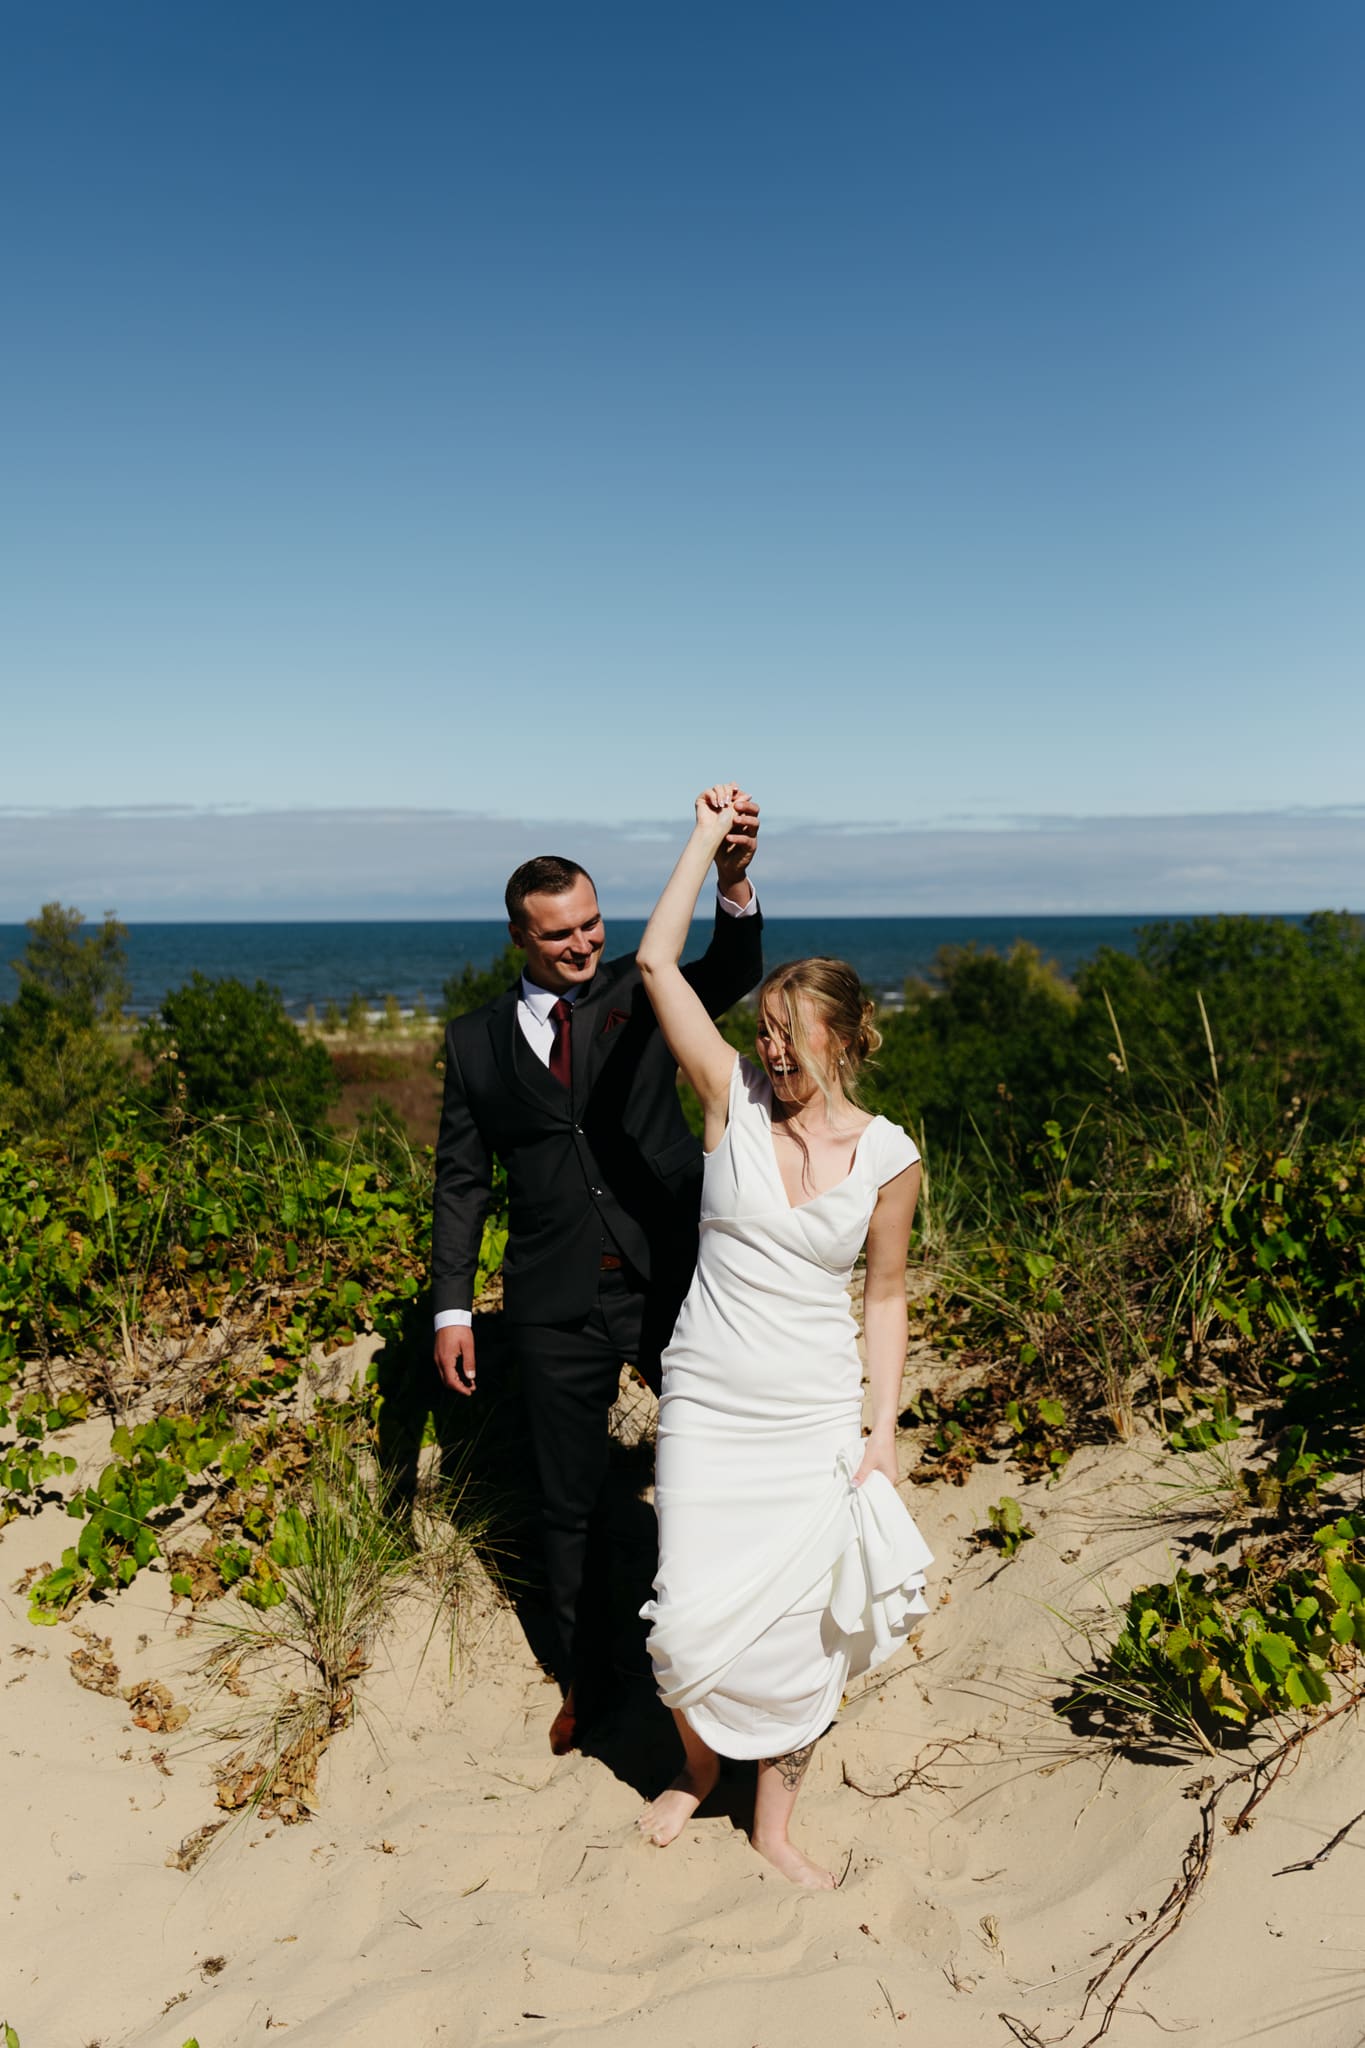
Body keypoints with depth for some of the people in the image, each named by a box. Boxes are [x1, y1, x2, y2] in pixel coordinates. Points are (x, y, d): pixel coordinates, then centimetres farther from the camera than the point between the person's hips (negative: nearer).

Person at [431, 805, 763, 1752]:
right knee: (571, 1503, 15)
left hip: (674, 1285, -1)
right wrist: (452, 1306, 2)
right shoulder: (478, 1042, 4)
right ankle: (586, 1680, 37)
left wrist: (733, 883, -39)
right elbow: (462, 1181, 7)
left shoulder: (639, 993, 0)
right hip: (558, 1307, 2)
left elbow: (730, 975, -20)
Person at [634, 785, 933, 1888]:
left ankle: (774, 1823, 33)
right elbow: (656, 962, -12)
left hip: (818, 1422, 0)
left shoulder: (889, 1156, -4)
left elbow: (885, 1297, 5)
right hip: (707, 1410, 0)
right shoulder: (734, 1099, -6)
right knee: (691, 1627, 0)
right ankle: (698, 1764, 35)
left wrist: (884, 1430, 1)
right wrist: (710, 837, -8)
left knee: (799, 1629, 8)